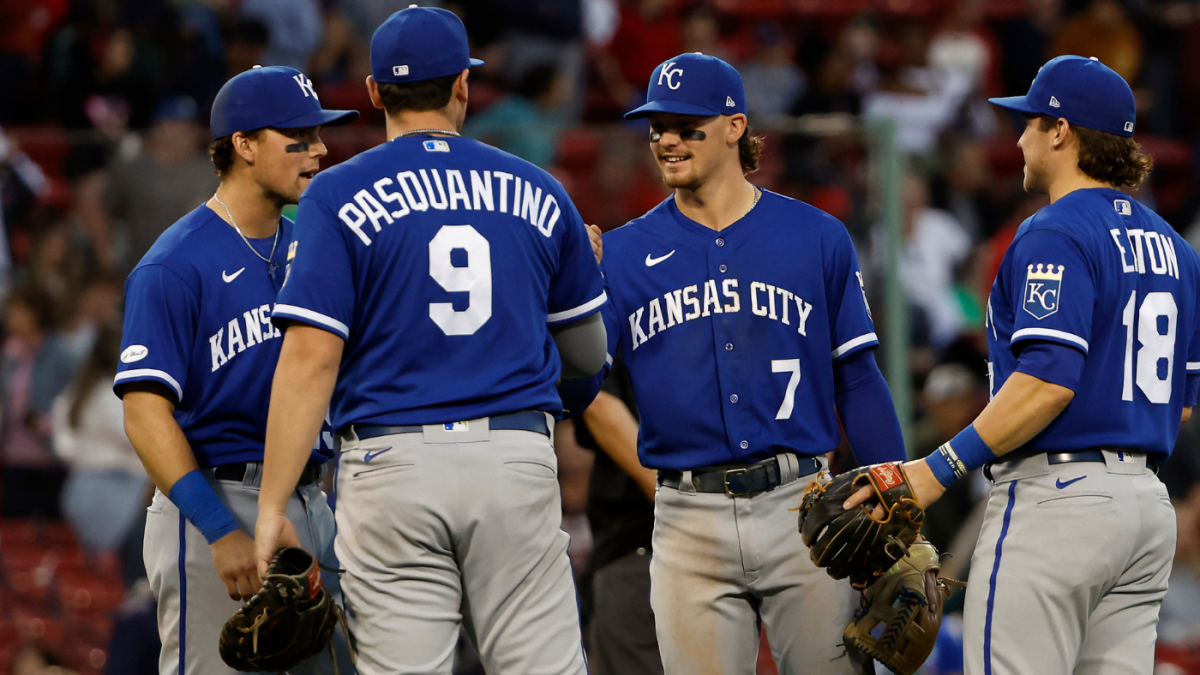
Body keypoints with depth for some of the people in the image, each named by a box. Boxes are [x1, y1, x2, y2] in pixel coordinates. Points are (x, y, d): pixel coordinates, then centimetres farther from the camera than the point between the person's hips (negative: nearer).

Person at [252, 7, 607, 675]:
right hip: (519, 465, 2)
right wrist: (587, 274, 40)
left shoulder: (340, 196, 0)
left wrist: (273, 508, -9)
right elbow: (588, 356, 18)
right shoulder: (539, 193, 9)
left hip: (394, 464, -2)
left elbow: (311, 356, -10)